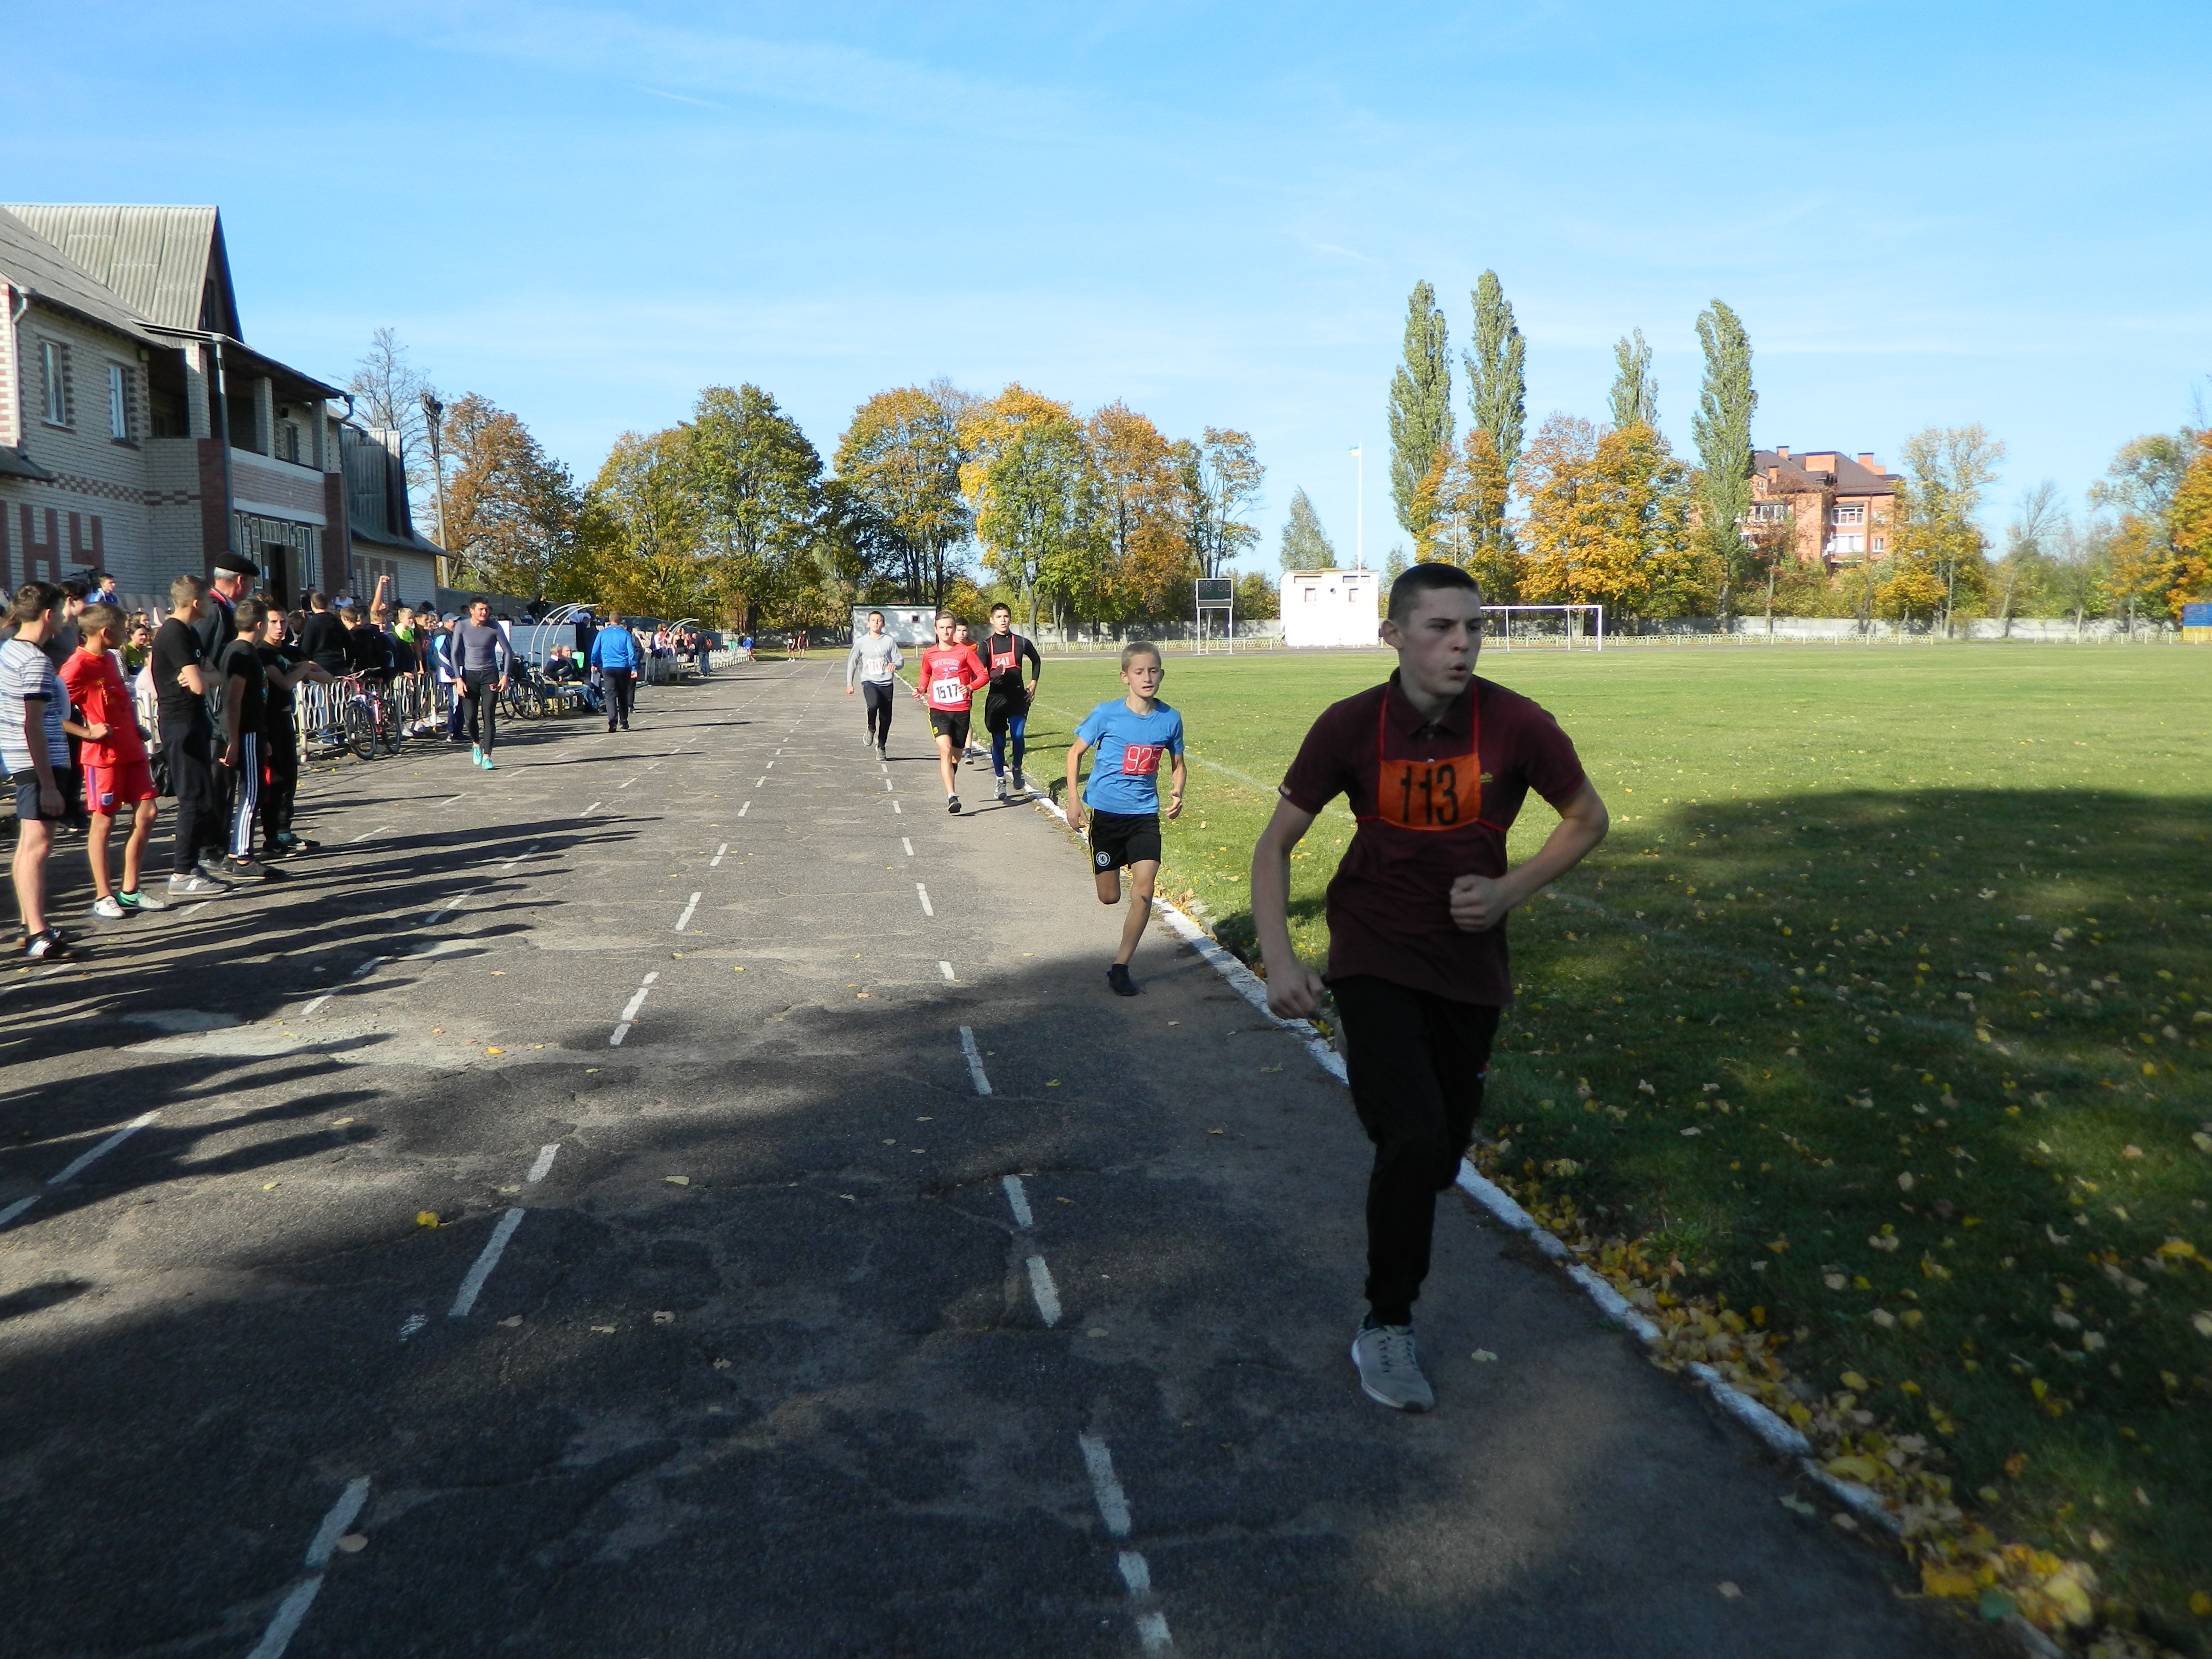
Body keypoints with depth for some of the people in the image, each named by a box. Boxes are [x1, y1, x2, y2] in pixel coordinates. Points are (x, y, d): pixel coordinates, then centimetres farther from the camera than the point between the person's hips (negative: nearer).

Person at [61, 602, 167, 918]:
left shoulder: (110, 659, 14)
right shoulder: (78, 667, -13)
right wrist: (88, 732, -16)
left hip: (132, 750, 8)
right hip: (104, 755, -8)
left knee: (147, 813, 6)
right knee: (104, 822, -1)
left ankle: (130, 891, 15)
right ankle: (103, 897, 8)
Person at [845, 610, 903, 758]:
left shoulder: (889, 641, 4)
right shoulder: (861, 642, 5)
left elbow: (900, 661, 4)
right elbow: (852, 663, 12)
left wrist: (895, 665, -20)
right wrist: (849, 684, 9)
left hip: (887, 683, 1)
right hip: (869, 681, -1)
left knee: (886, 717, 2)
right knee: (873, 704, -30)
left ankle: (881, 746, 23)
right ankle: (871, 728, 0)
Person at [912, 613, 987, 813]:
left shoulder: (965, 651, 0)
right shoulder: (929, 654, 6)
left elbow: (983, 675, 1)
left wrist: (970, 687, -17)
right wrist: (921, 688, 4)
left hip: (961, 710, 0)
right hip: (939, 710, 0)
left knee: (956, 756, 11)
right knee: (945, 750, -21)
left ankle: (951, 793, 35)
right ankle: (952, 797, -28)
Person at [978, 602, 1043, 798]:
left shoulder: (1021, 642, 4)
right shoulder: (987, 645, 2)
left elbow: (1037, 661, 22)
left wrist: (1033, 685, 16)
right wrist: (993, 674, -25)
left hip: (1018, 696, 0)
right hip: (996, 698, 0)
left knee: (1018, 735, -13)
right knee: (998, 741, 2)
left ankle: (1017, 770, 13)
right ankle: (1000, 780, 16)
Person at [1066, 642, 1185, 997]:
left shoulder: (1170, 719, -2)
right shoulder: (1107, 713, -10)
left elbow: (1178, 764, 12)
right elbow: (1075, 752, 1)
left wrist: (1177, 792, -8)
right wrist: (1074, 800, -5)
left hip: (1145, 813, 2)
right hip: (1106, 812, -1)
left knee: (1143, 893, -12)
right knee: (1110, 897, 7)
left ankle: (1121, 967, 3)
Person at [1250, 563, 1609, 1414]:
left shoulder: (1517, 725, -14)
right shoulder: (1350, 727, -14)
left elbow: (1587, 819, 3)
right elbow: (1275, 843, -5)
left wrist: (1508, 891, -12)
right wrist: (1280, 959, -17)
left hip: (1468, 957, 3)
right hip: (1374, 954, -2)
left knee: (1441, 1155, 14)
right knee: (1414, 1138, -19)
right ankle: (1387, 1329, 2)